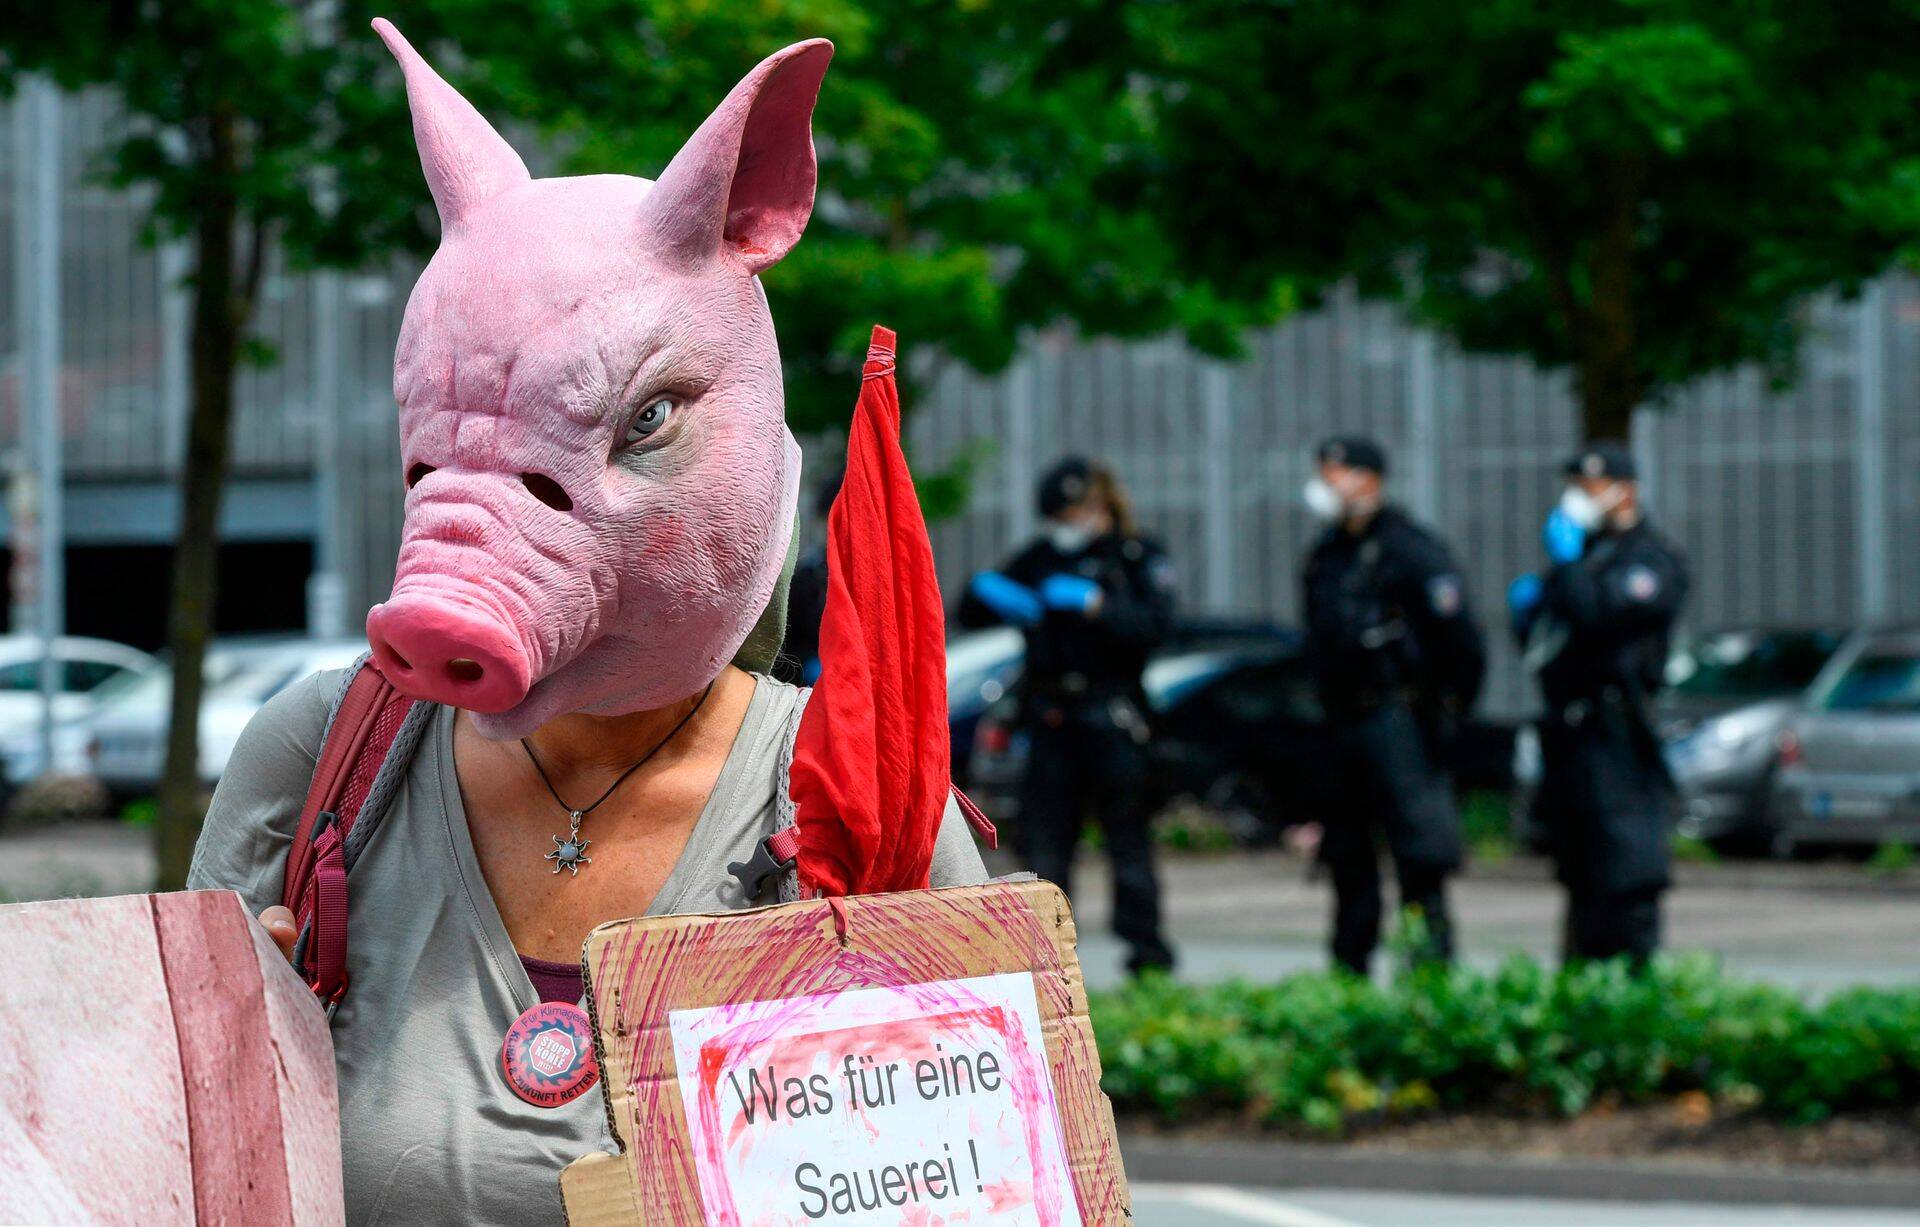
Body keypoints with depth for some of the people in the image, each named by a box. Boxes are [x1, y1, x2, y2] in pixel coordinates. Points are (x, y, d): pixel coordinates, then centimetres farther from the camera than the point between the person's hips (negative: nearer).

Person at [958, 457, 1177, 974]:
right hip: (1051, 714, 4)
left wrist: (1094, 603, -23)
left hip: (1111, 714, -4)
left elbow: (1155, 623, -14)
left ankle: (1143, 941, 1)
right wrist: (985, 592, -5)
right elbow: (972, 614, 17)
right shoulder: (1038, 558, 15)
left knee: (1128, 834, -3)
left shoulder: (1138, 558, 2)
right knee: (1045, 833, 1)